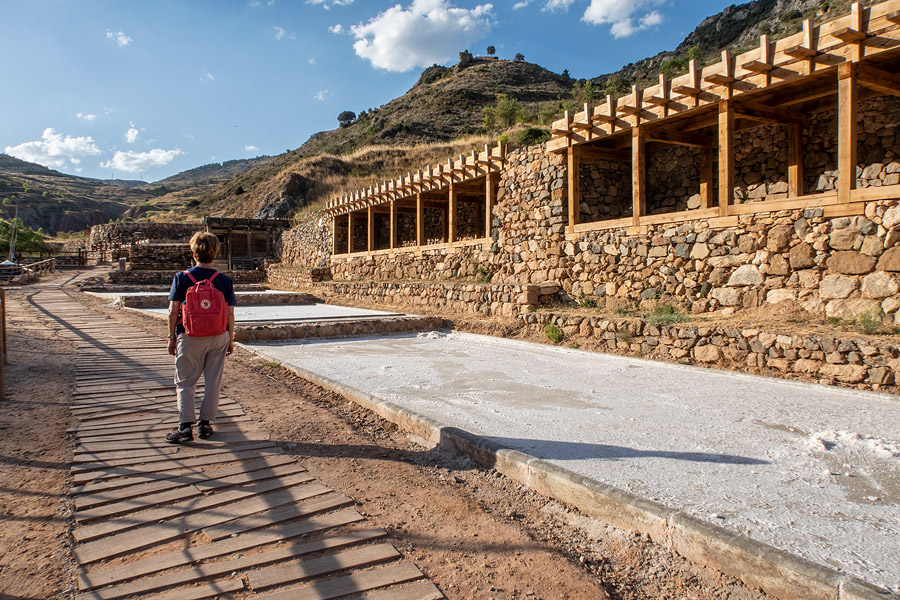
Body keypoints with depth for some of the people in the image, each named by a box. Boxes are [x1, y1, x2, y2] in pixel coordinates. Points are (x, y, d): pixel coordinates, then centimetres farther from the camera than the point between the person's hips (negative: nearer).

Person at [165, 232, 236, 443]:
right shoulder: (224, 280, -3)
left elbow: (173, 311, -5)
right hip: (218, 337, 1)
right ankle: (205, 423, 16)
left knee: (185, 382, 8)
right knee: (213, 381, 10)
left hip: (190, 337, -1)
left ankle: (185, 426, 2)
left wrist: (172, 337, 5)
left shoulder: (182, 277, -6)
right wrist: (230, 339, 11)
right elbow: (230, 313, 0)